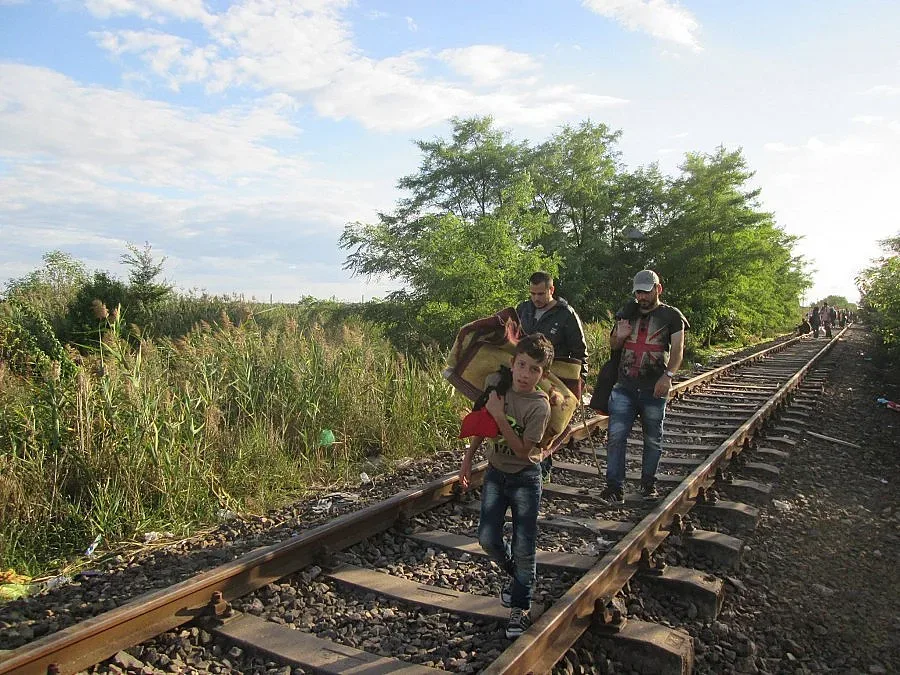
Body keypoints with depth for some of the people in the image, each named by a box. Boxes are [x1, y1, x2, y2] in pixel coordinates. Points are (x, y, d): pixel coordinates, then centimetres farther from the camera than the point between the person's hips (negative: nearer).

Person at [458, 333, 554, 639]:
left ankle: (520, 607, 21)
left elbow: (523, 450, -24)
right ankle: (515, 575, 33)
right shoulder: (495, 382, -8)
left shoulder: (539, 406, -22)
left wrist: (500, 416, -30)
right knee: (488, 538, 2)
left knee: (523, 547, 2)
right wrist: (468, 458, 9)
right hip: (495, 473, 4)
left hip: (525, 479, -4)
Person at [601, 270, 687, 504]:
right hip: (624, 388, 2)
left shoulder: (671, 315, 4)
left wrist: (668, 375, -23)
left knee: (653, 440, 9)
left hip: (654, 389, -2)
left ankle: (648, 483, 25)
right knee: (616, 436, -7)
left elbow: (677, 349, -6)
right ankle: (615, 487, -2)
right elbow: (613, 346, 23)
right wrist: (619, 336, -2)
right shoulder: (627, 314, 15)